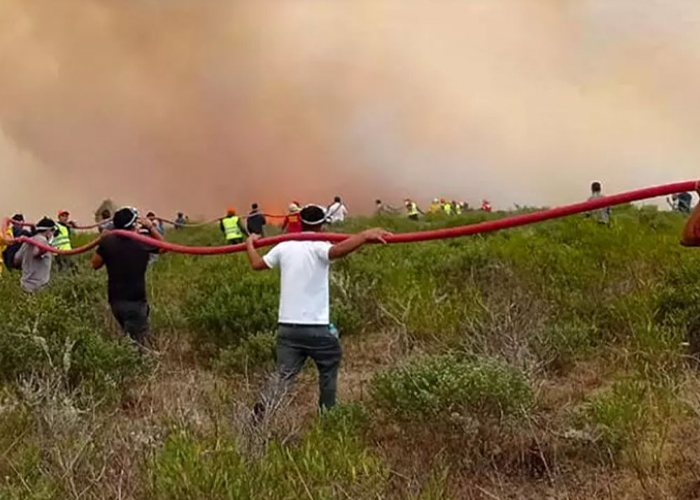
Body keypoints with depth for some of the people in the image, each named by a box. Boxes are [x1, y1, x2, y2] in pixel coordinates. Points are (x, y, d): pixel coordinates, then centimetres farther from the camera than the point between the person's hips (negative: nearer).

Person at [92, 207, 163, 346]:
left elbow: (95, 265, 5)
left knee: (129, 338, 23)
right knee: (138, 343, 0)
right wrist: (151, 227, 15)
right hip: (135, 301, -4)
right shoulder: (143, 242, -10)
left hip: (115, 300, 4)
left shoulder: (107, 242, -8)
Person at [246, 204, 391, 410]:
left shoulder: (284, 247, 8)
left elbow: (257, 264, 19)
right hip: (316, 327, -5)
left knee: (283, 377, 7)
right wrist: (365, 236, -39)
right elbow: (338, 250, -31)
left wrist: (250, 244, 37)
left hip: (288, 326, 5)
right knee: (328, 369, 17)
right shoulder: (319, 247, -8)